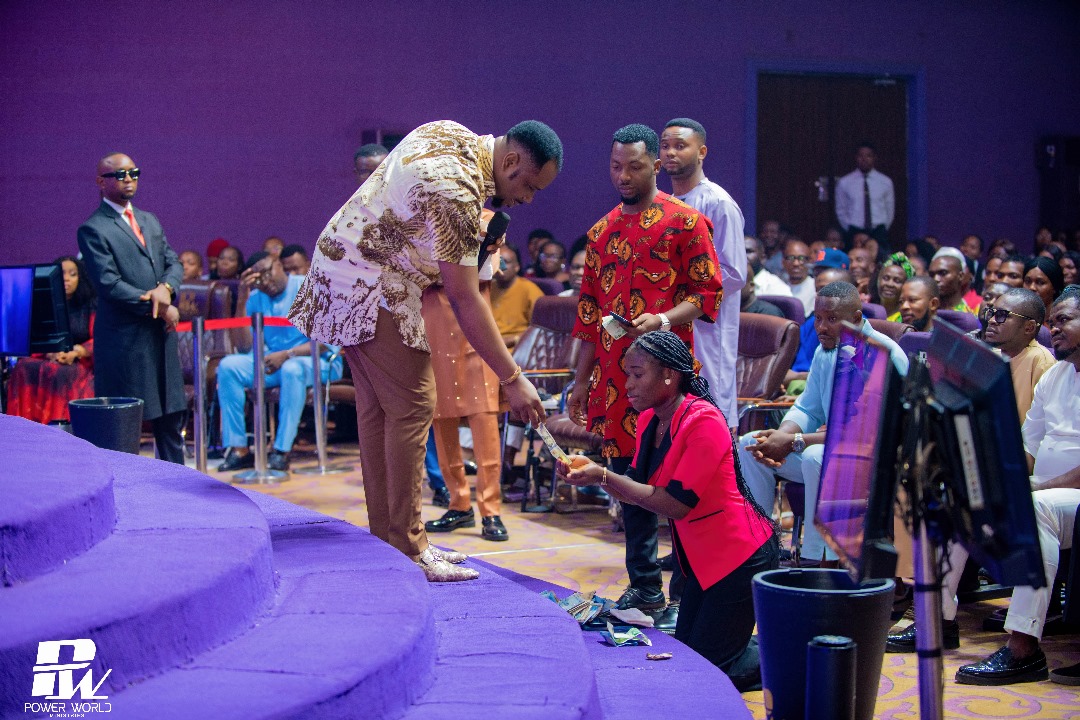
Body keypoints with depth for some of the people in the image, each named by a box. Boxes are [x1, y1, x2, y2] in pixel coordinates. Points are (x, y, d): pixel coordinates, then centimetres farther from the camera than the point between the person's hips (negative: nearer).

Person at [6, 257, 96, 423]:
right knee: (24, 368, -30)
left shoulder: (91, 306, 12)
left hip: (81, 363, -2)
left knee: (59, 373, -36)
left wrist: (74, 354, -18)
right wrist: (52, 354, -15)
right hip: (47, 359, 2)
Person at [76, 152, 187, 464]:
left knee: (171, 412, 11)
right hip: (124, 337, -7)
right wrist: (158, 307, -14)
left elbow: (173, 262, 12)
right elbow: (109, 285, -14)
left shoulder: (150, 221, 17)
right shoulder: (93, 230, -7)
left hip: (162, 333, 7)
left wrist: (166, 287, -11)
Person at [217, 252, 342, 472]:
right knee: (228, 366, -16)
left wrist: (287, 355, -26)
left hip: (317, 361, -5)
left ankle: (282, 451, -34)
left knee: (292, 369, -39)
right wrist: (242, 301, -9)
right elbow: (245, 345, -1)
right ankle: (238, 448, -19)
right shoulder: (256, 298, 8)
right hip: (271, 361, 5)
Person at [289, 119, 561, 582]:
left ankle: (386, 540, 13)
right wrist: (512, 380, -23)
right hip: (373, 292, -10)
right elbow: (465, 301, -26)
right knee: (412, 407, -9)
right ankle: (408, 552, -8)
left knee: (376, 409, 9)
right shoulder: (456, 191, -25)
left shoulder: (452, 134, 3)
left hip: (347, 275, 10)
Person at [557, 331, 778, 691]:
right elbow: (638, 492, 5)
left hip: (741, 556, -9)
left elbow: (676, 504, -26)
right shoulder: (649, 420, 3)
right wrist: (592, 471, -12)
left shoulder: (704, 423, -24)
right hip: (702, 559, 9)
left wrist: (605, 476, -27)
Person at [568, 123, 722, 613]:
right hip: (614, 376, 6)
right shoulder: (602, 231, 18)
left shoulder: (684, 221, 0)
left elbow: (707, 293, -3)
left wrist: (664, 320, -20)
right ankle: (644, 586, 15)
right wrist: (581, 380, 17)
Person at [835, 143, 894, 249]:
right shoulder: (844, 183, 3)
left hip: (878, 233, 1)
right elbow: (841, 211, 11)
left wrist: (883, 230, 9)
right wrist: (850, 230, 6)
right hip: (854, 233, -1)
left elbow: (890, 209, 14)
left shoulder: (885, 182, 6)